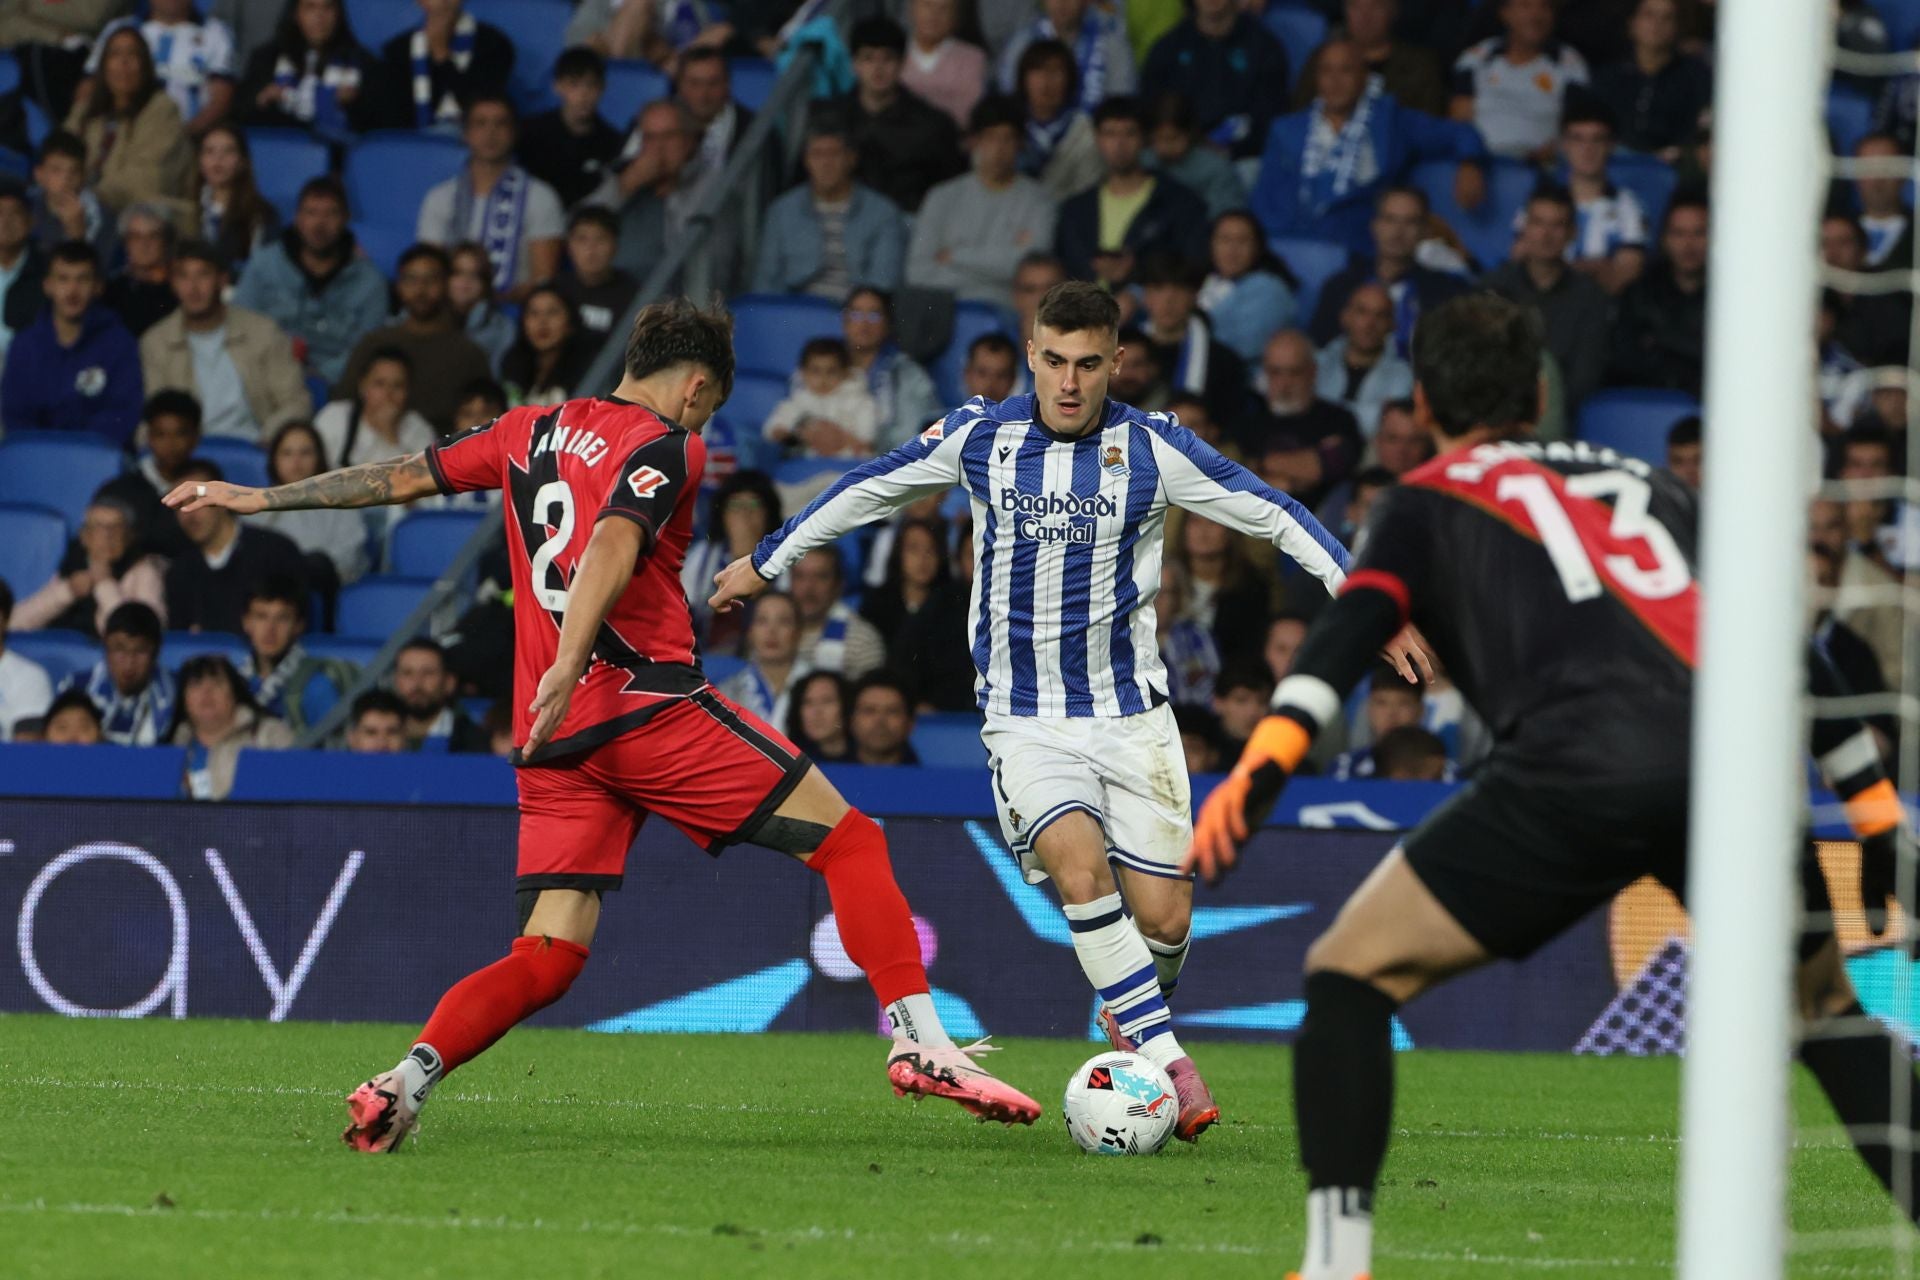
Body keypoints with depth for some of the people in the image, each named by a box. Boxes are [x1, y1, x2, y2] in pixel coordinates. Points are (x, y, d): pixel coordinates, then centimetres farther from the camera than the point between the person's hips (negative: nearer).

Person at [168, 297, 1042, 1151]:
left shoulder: (532, 431, 19)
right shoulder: (667, 446, -1)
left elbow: (402, 476, 26)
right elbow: (613, 544, -19)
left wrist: (262, 498, 37)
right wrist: (569, 664, -32)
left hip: (556, 735, 6)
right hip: (650, 705, -6)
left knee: (547, 957, 4)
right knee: (849, 841, 2)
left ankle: (408, 1078, -18)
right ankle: (919, 1043, -8)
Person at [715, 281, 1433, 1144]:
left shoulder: (1151, 449, -6)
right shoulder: (977, 438, -2)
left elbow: (1273, 516, -2)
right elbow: (869, 489, 14)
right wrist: (767, 563, 23)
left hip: (1132, 714, 0)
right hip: (1023, 723, 0)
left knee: (1162, 919, -4)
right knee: (1080, 869, -26)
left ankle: (1133, 1015, 31)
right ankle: (1169, 1064, -21)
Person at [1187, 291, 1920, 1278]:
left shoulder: (1429, 501, 22)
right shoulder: (1649, 484, 34)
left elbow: (1354, 627, 1)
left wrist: (1263, 763, -12)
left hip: (1578, 761, -4)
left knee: (1350, 974, 9)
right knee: (1822, 1005, 27)